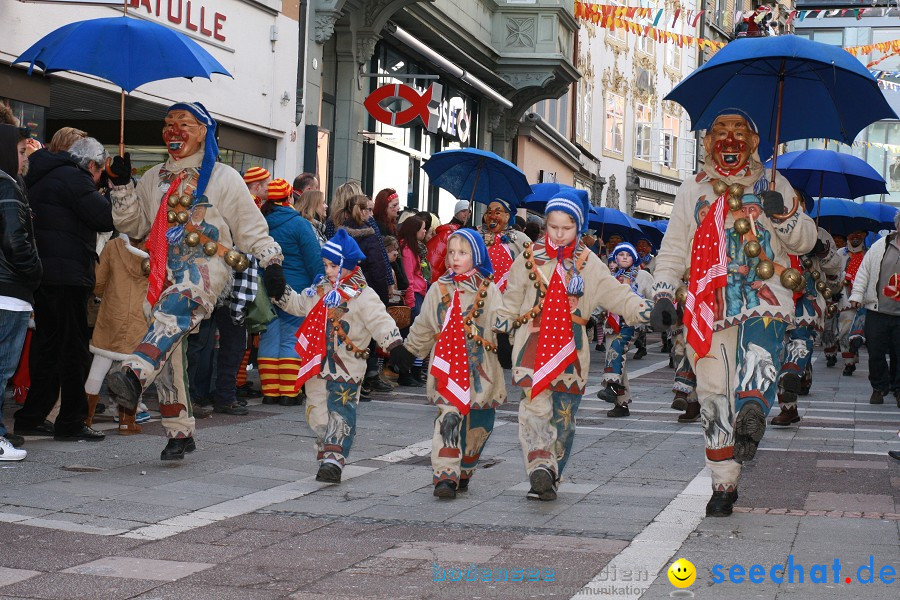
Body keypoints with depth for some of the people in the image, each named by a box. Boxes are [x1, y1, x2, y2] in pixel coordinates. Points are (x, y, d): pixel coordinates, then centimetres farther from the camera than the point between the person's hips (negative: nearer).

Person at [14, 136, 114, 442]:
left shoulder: (41, 178, 20)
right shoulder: (74, 179, -10)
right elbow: (106, 218, -16)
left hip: (40, 273, 9)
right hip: (67, 276, -9)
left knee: (47, 345, 15)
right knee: (74, 348, -3)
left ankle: (31, 417, 18)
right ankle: (71, 422, -1)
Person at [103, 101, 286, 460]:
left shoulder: (223, 177, 8)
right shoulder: (154, 179, 22)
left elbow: (252, 228, 5)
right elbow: (132, 225, 19)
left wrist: (271, 262, -5)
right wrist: (121, 185, 7)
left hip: (206, 267, -5)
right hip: (166, 274, 5)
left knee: (171, 313, -36)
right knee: (168, 357, 0)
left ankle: (134, 376, -56)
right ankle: (179, 433, 9)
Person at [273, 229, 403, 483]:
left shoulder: (363, 296, -9)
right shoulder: (319, 290, 12)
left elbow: (380, 322, -14)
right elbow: (297, 304, 26)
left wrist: (395, 345, -27)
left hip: (347, 369, -7)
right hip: (318, 364, 7)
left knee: (341, 414, -9)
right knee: (317, 414, 11)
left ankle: (333, 460, -13)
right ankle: (326, 456, 24)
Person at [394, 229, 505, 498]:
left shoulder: (489, 290, 3)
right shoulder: (439, 289, 9)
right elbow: (423, 326, 18)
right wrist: (408, 352, 19)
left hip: (480, 367, 0)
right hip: (446, 365, 0)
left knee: (477, 424, 8)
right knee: (448, 418, -13)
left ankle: (463, 473, 26)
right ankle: (445, 476, -17)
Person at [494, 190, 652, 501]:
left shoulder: (588, 263, 7)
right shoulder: (530, 258, 6)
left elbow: (617, 294, 1)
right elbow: (512, 299, 13)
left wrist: (646, 310, -14)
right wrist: (502, 334, 9)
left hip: (571, 346, 1)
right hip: (533, 343, -1)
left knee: (564, 416, 4)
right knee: (536, 406, -16)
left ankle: (549, 477, 13)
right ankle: (540, 466, -26)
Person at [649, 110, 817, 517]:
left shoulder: (773, 184, 16)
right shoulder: (693, 191, 19)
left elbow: (805, 241, 13)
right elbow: (672, 250, 17)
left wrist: (782, 216, -8)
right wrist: (663, 295, 4)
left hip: (765, 297, -1)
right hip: (711, 303, 1)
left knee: (758, 359, -35)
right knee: (714, 397, -2)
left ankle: (751, 415, -56)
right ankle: (724, 486, 6)